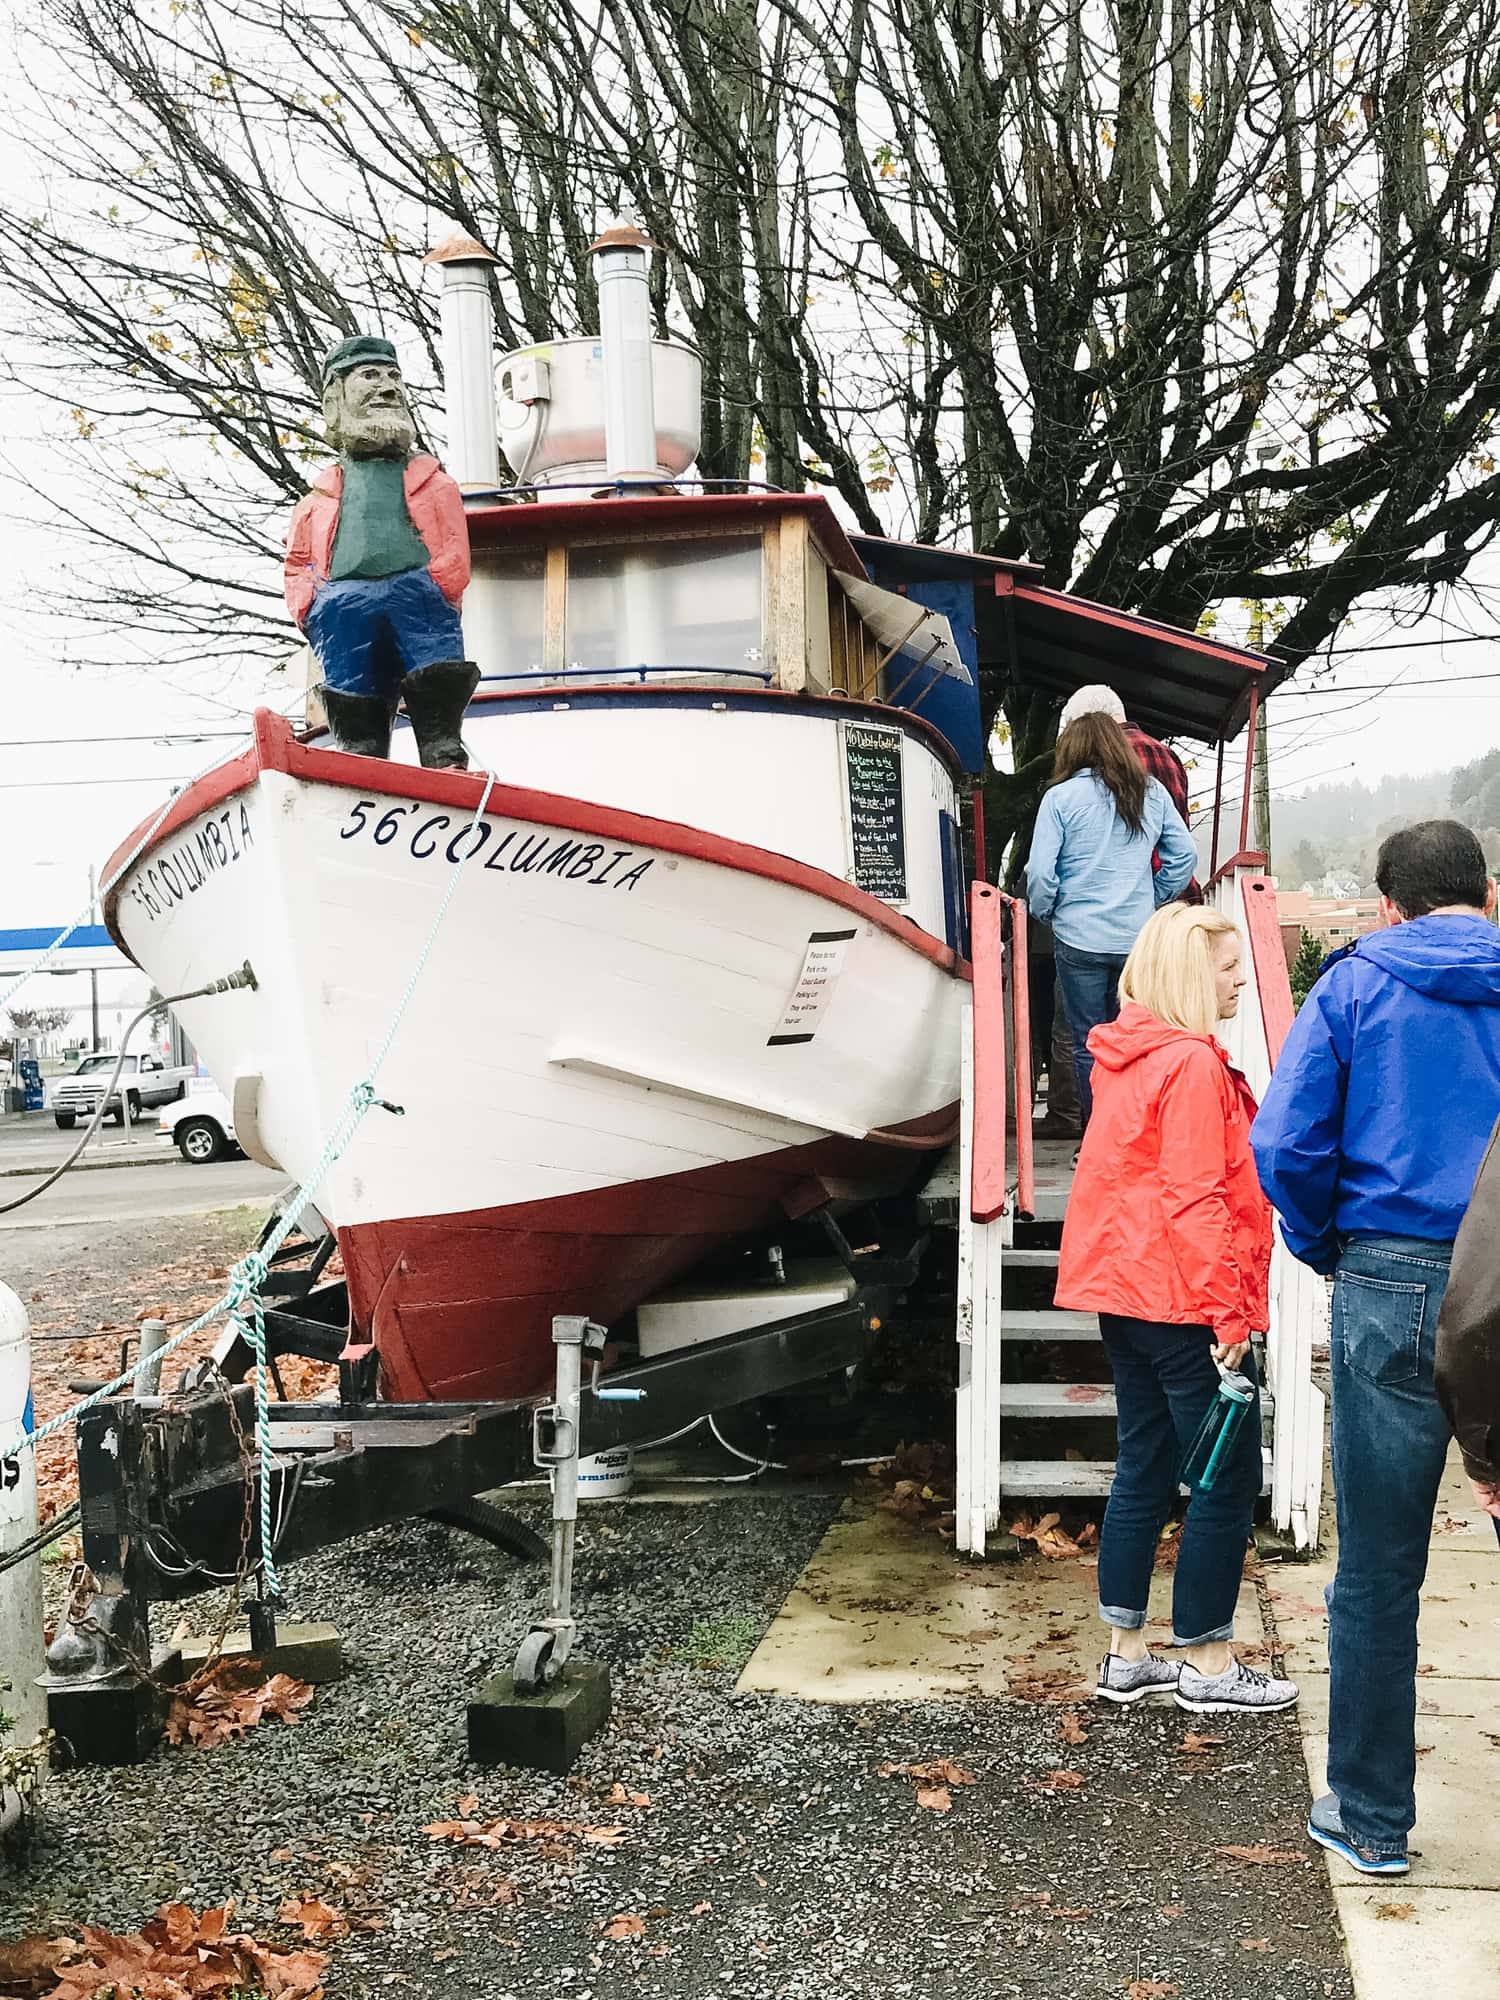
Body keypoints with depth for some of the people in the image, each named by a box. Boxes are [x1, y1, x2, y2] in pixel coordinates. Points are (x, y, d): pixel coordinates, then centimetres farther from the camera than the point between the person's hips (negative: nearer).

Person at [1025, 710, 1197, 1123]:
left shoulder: (1060, 797, -5)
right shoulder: (1152, 793, 6)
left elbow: (1040, 872, -9)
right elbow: (1184, 856, 9)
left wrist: (1046, 914, 8)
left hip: (1079, 938, -3)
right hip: (1139, 938, 3)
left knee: (1088, 1045, 4)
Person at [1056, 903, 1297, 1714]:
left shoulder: (1127, 1057, 12)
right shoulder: (1193, 1065, -17)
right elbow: (1195, 1200, -21)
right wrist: (1227, 1313, -18)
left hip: (1127, 1296, 10)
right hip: (1183, 1305, -9)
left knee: (1145, 1470, 14)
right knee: (1229, 1480, 2)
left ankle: (1126, 1655, 21)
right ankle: (1205, 1663, 10)